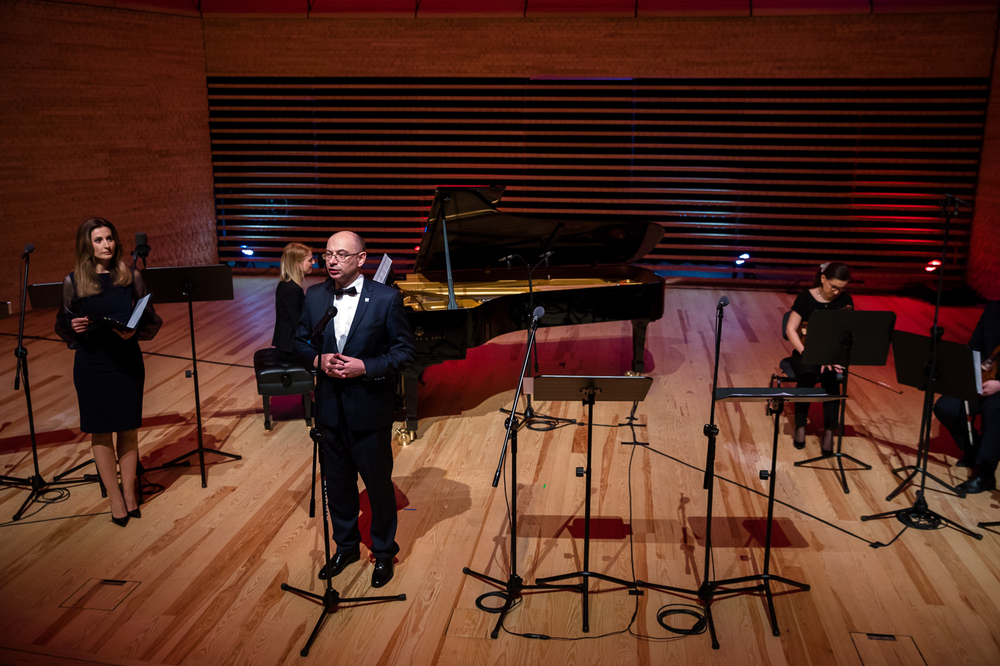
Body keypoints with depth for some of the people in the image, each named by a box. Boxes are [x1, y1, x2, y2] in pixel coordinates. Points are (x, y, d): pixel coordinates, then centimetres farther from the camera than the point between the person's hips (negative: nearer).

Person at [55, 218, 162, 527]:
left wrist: (133, 332, -17)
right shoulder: (73, 282, -2)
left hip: (127, 361, 0)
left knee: (128, 429, 7)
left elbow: (152, 321, 2)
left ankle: (129, 493, 20)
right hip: (91, 365, 0)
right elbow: (62, 326, 6)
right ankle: (116, 498, 15)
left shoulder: (131, 277, -1)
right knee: (100, 431, 4)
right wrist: (75, 328, -15)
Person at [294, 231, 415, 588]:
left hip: (370, 408, -4)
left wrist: (365, 367, -21)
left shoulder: (386, 298, -11)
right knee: (337, 481, 17)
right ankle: (346, 545, 38)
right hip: (330, 407, 4)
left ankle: (383, 552, 29)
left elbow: (405, 350, -9)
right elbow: (300, 343, 10)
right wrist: (318, 360, -11)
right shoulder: (315, 296, 2)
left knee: (378, 483, 9)